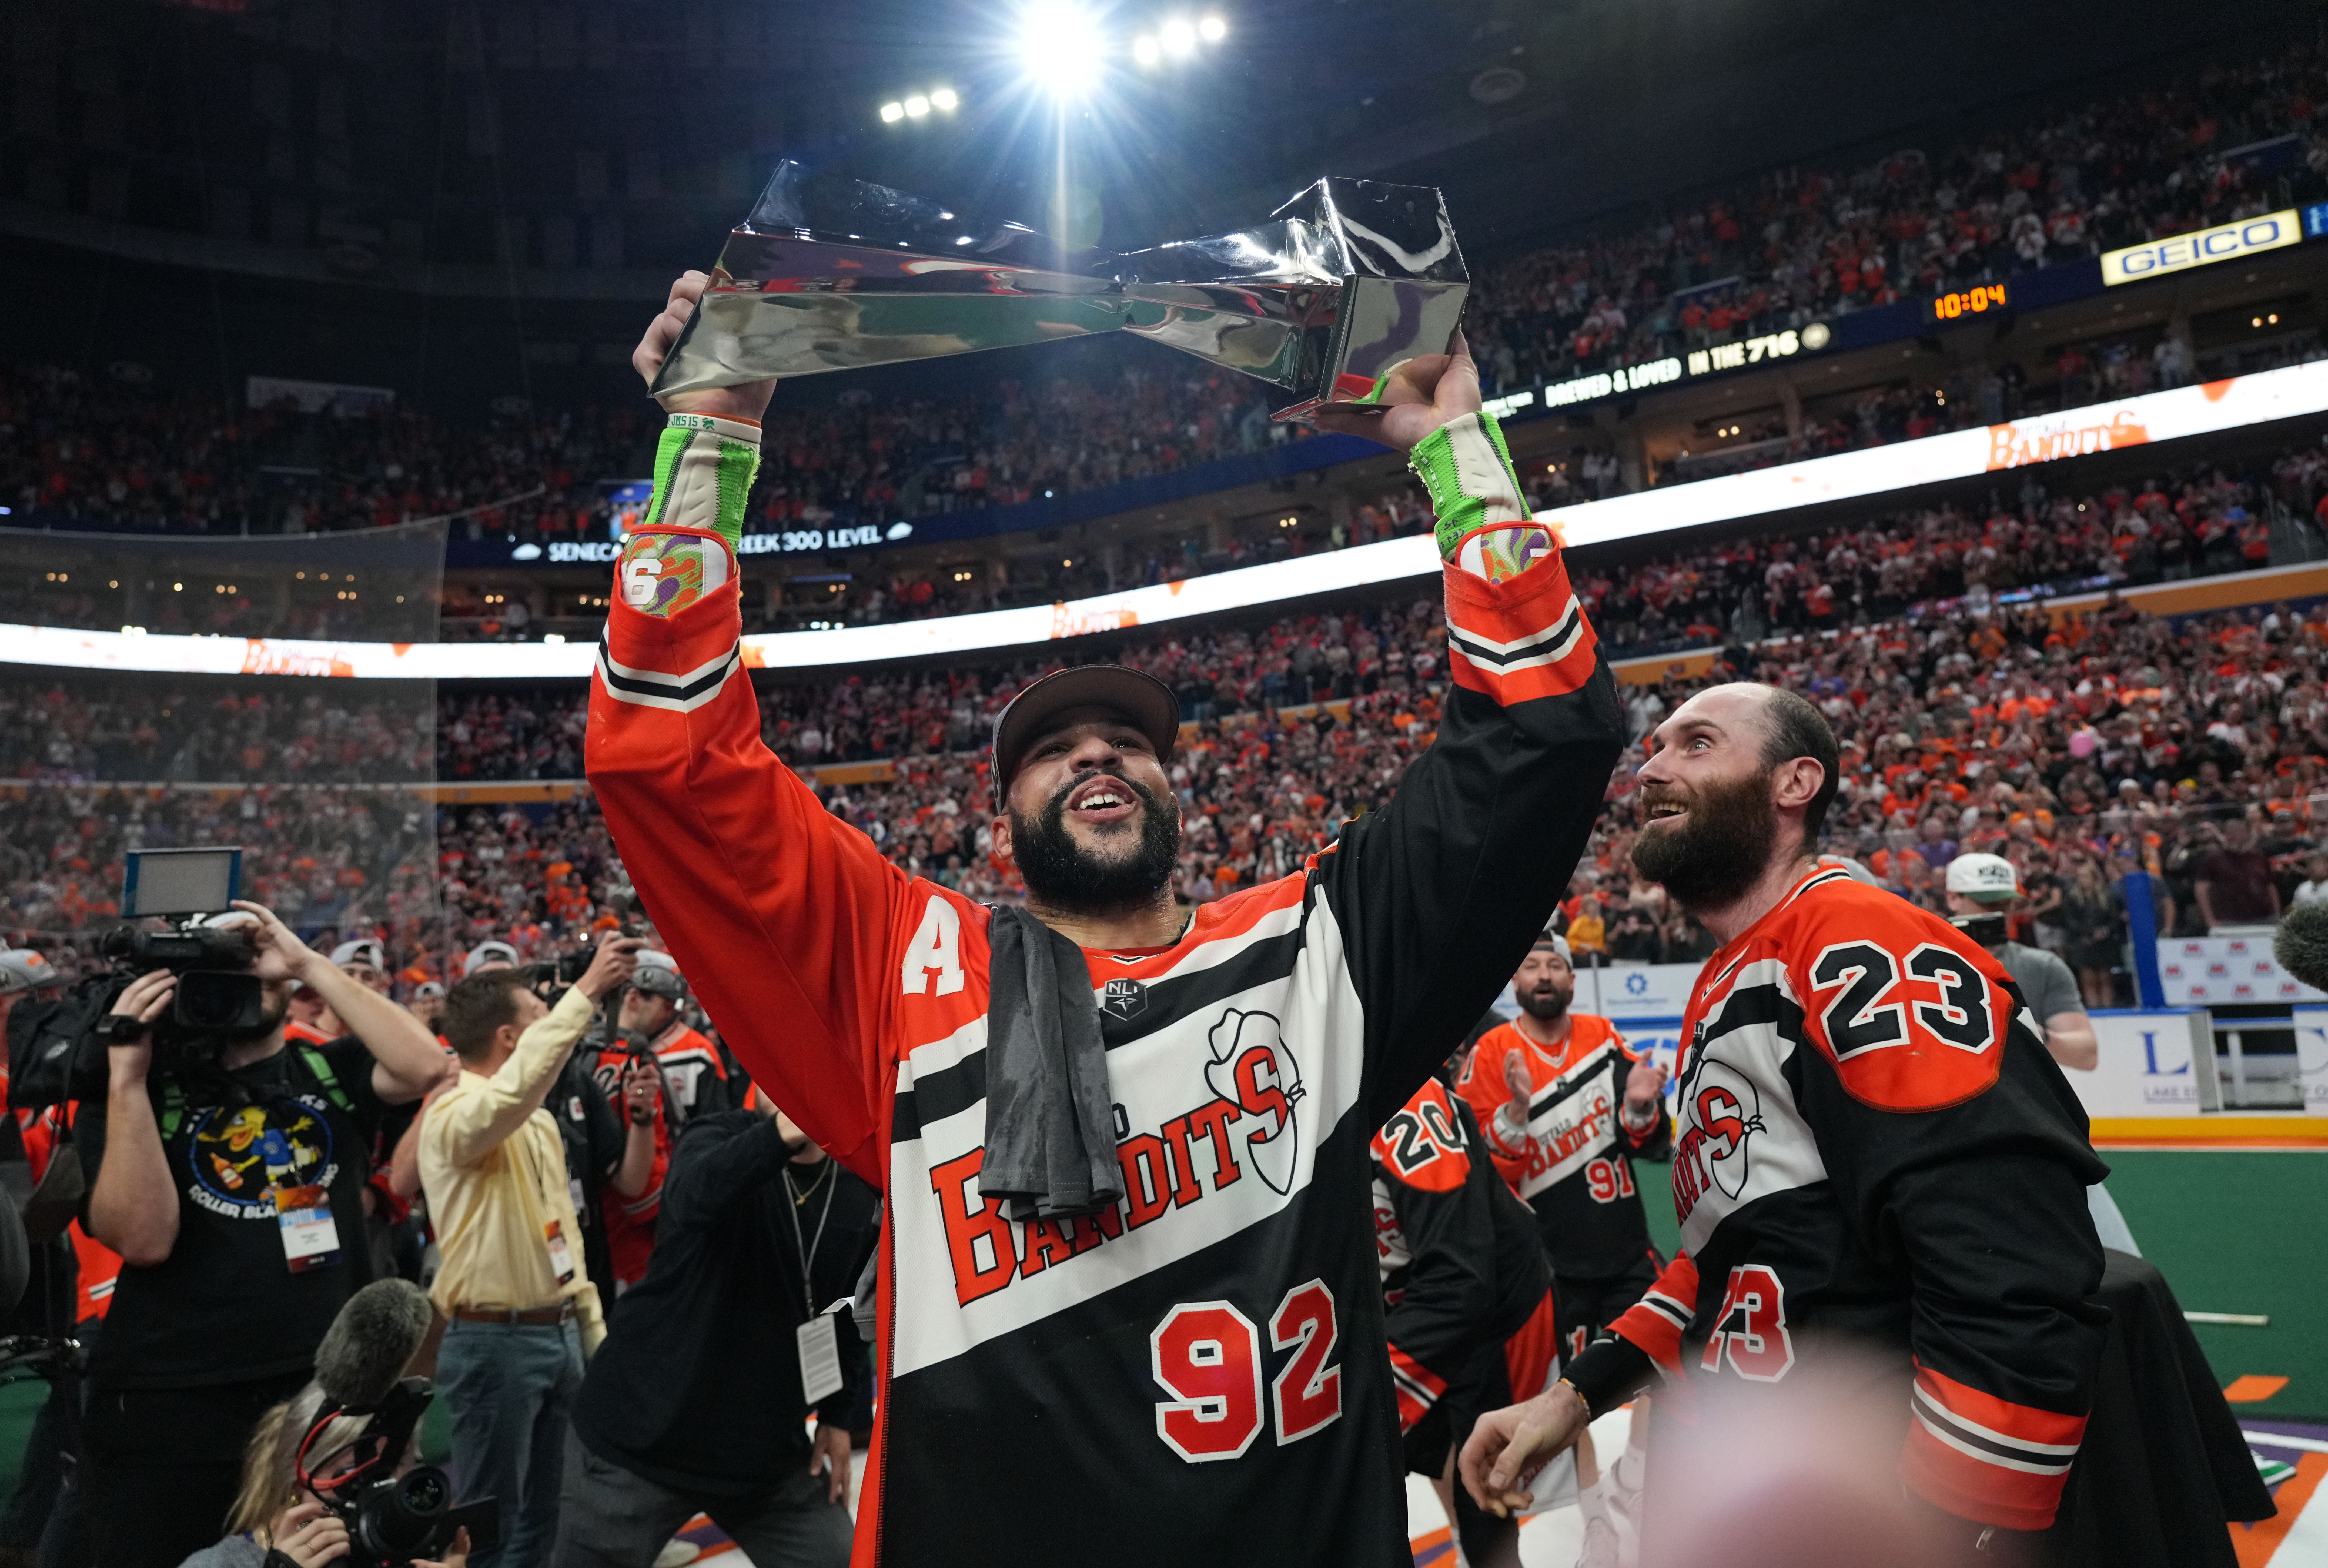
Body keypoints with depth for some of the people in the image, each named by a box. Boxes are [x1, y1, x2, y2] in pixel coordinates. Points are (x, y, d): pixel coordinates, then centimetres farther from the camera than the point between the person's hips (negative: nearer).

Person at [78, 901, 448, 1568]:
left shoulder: (333, 1071, 6)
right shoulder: (142, 1089, 2)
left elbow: (424, 1067, -16)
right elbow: (145, 1238, -13)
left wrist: (310, 961, -14)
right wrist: (127, 1076, -16)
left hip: (330, 1394, 2)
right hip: (172, 1411, -1)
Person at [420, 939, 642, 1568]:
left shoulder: (539, 1120, 13)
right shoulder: (454, 1114, -14)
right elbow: (510, 1093, -39)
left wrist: (594, 1331, 15)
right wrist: (586, 992, -41)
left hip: (561, 1334, 8)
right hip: (496, 1342, -8)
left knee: (547, 1515, 15)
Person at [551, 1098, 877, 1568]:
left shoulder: (862, 1191, -3)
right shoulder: (718, 1137, -14)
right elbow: (697, 1192, -38)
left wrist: (836, 1414, 8)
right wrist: (778, 1137, -54)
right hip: (637, 1441, -3)